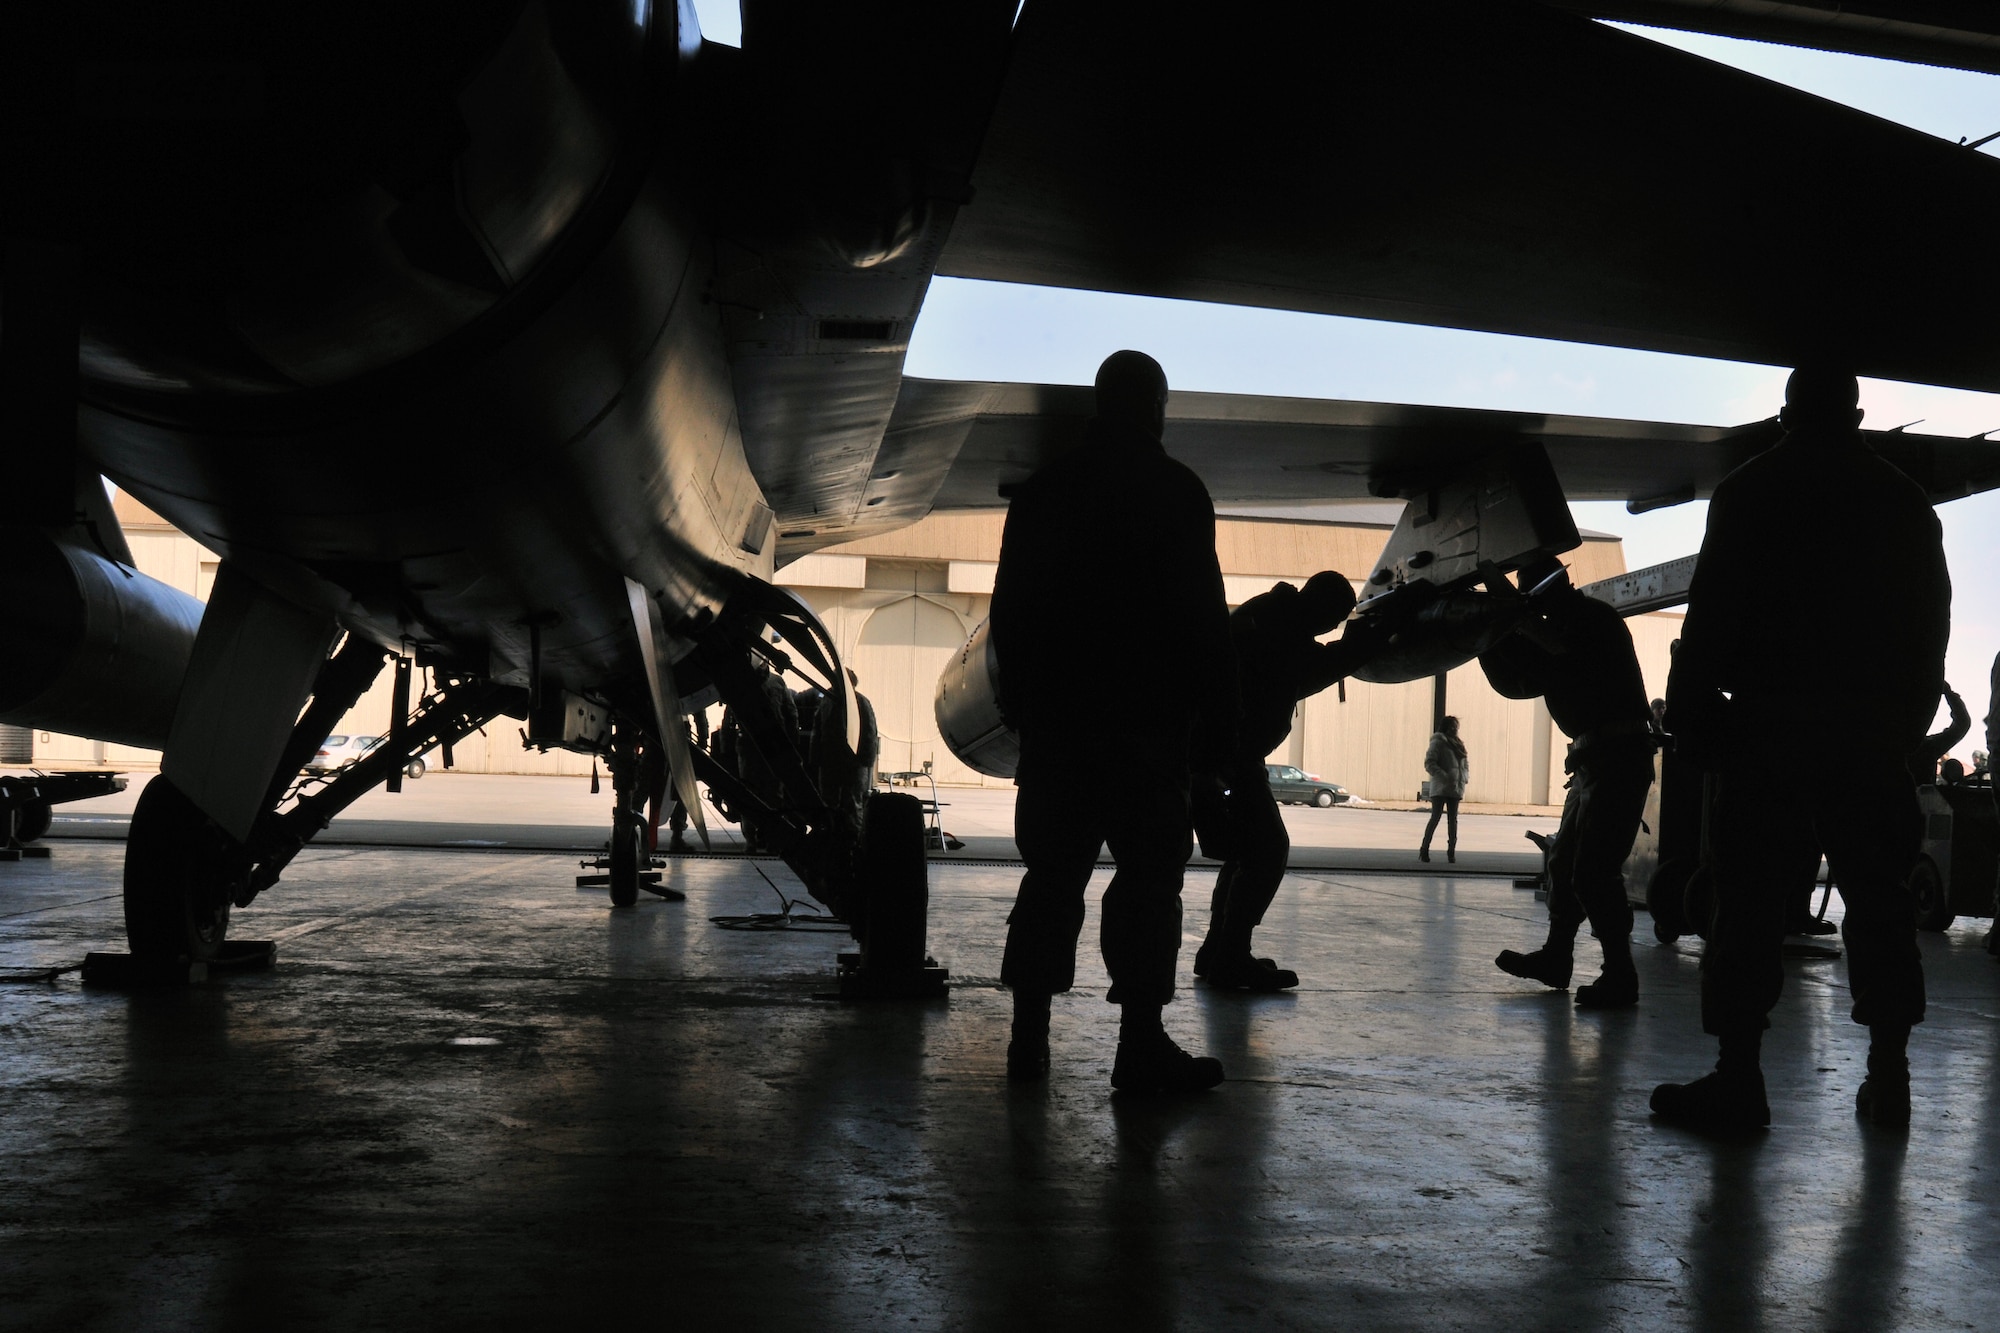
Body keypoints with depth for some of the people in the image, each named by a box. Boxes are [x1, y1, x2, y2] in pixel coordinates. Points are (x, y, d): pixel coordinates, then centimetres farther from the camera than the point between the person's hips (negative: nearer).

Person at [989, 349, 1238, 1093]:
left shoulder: (1041, 490, 12)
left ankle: (1029, 1035, 12)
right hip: (1145, 723, -5)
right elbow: (1201, 619, -10)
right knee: (1148, 872, -2)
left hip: (1053, 718, 6)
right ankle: (1141, 1044, -4)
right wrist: (1217, 719, -6)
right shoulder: (1173, 491, -5)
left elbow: (1011, 614, 14)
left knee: (1053, 872, 10)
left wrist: (1021, 704, 19)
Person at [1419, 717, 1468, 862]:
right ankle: (1424, 849, 0)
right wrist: (1444, 777, -22)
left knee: (1453, 819, 6)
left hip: (1455, 788, 6)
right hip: (1440, 788, -6)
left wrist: (1465, 778, 7)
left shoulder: (1458, 744, 16)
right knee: (1436, 817, -7)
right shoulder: (1438, 742, -5)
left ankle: (1451, 851, 11)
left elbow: (1465, 763, 25)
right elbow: (1429, 763, -14)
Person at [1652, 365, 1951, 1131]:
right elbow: (1930, 629, 11)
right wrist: (1906, 725, 16)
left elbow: (1712, 616, -8)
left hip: (1769, 724, -4)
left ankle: (1738, 1080, -5)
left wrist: (1691, 718, -4)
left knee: (1749, 901, -4)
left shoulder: (1750, 492, -2)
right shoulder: (1906, 502, 11)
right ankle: (1888, 1075, 14)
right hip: (1872, 733, 4)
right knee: (1877, 896, 11)